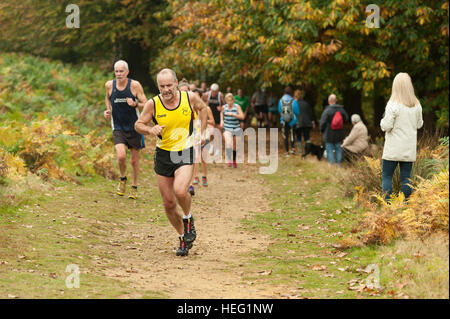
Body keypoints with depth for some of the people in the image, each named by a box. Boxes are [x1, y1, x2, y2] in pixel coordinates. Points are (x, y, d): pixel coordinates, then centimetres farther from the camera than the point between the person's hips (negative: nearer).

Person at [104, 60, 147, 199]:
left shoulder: (135, 85, -10)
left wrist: (135, 104, -28)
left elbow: (145, 104, -8)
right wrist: (108, 110, 4)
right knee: (121, 156, -19)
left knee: (134, 160, 7)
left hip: (134, 127, -1)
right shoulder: (109, 85, -2)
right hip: (118, 128, 1)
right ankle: (123, 179, 11)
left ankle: (134, 187, 28)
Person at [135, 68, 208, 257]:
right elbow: (138, 125, 1)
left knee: (180, 191, -27)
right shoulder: (153, 104, -10)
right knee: (168, 203, 5)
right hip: (163, 156, 2)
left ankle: (188, 219, 5)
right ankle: (183, 238, 27)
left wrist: (202, 132, 10)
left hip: (185, 154, -2)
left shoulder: (190, 98, -9)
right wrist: (150, 130, -20)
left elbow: (202, 108, 14)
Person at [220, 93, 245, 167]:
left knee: (234, 146, 10)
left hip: (236, 128, 0)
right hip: (227, 129, 0)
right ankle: (229, 160, -13)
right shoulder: (224, 107, 1)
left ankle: (234, 161, 28)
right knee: (228, 144, -22)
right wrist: (222, 120, 9)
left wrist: (233, 114, -22)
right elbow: (221, 113, 24)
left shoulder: (237, 107, -5)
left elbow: (242, 117, -12)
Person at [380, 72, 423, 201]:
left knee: (386, 176, 3)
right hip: (410, 149, 5)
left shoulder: (393, 105, -15)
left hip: (393, 150, -5)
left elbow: (386, 126, -15)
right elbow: (419, 124, 11)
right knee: (406, 177, 9)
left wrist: (383, 121, 5)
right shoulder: (417, 105, 1)